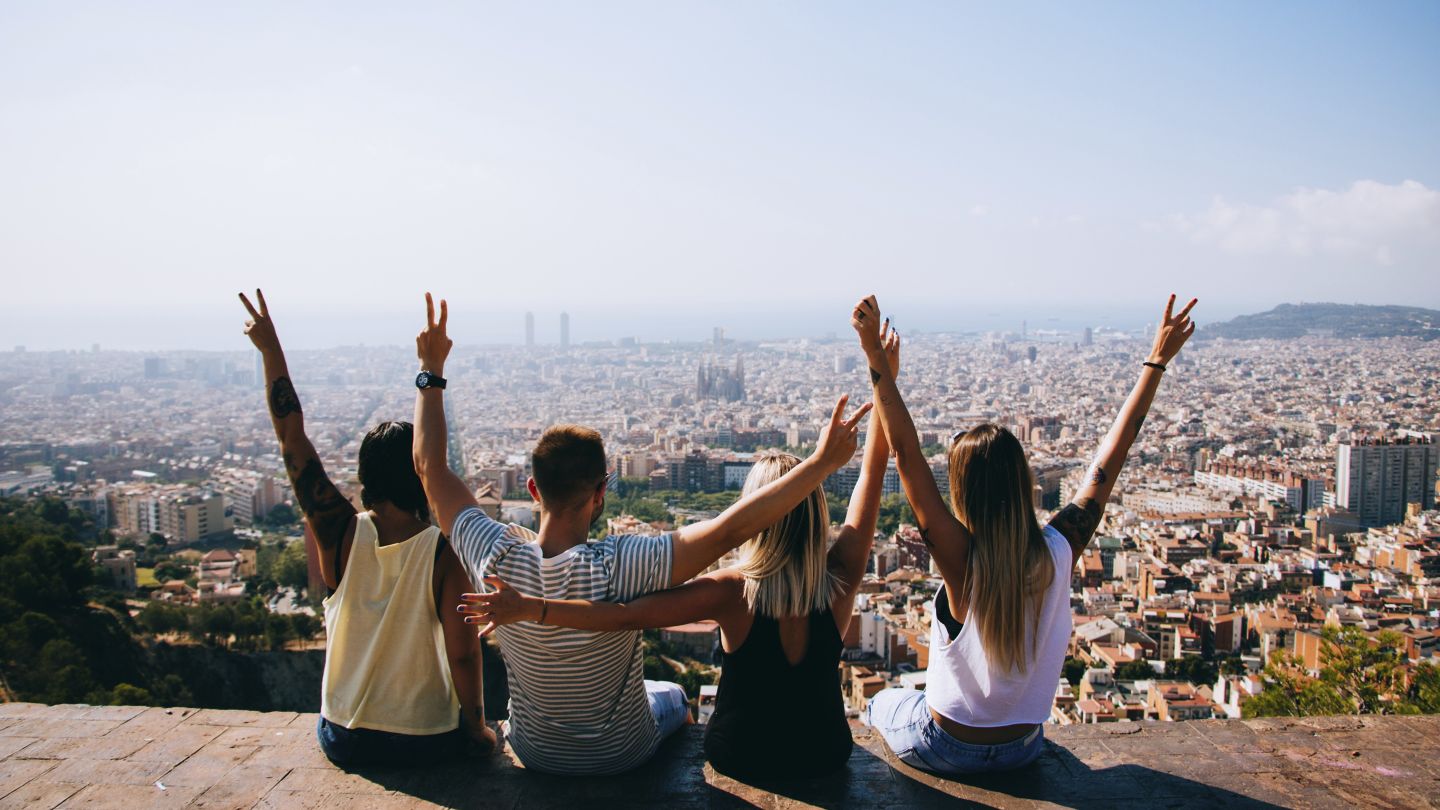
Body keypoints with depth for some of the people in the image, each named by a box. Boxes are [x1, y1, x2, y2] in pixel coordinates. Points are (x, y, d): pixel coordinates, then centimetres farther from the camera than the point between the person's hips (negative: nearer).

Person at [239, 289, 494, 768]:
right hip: (426, 744, -2)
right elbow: (463, 653, -19)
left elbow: (291, 440, -9)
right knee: (461, 723, 32)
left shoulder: (341, 535, -15)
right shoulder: (444, 552, -21)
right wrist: (477, 726, -3)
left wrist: (271, 349, -3)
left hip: (343, 742, 2)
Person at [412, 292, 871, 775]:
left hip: (534, 753, 2)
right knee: (672, 696, 33)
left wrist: (431, 371, -8)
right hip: (620, 758, -2)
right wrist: (822, 462, -38)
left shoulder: (496, 560, -28)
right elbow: (729, 530, -42)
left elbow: (431, 469, -16)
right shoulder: (617, 568, -39)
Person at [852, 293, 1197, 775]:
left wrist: (876, 356, -31)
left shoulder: (962, 558, -29)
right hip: (1023, 750, 4)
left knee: (883, 701, 31)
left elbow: (905, 452, -32)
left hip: (948, 749, -3)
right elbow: (1112, 454, -12)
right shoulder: (1059, 552, -20)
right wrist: (1158, 360, -5)